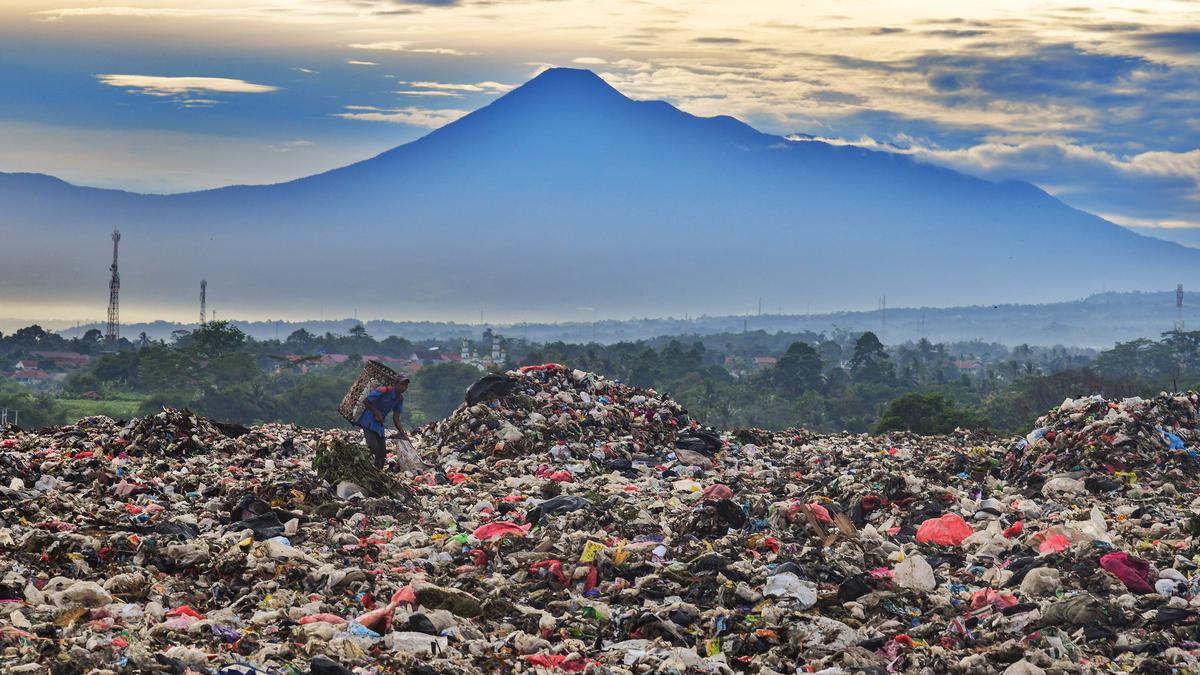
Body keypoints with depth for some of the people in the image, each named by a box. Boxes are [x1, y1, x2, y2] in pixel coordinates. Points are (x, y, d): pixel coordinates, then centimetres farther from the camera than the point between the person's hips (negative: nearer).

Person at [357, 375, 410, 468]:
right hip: (368, 422, -8)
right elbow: (365, 401, -16)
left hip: (379, 424, 8)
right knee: (373, 447, -23)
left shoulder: (400, 399, 4)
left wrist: (403, 433, -3)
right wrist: (376, 413, -15)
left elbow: (396, 418, 7)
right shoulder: (384, 391, -20)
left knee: (382, 453, 5)